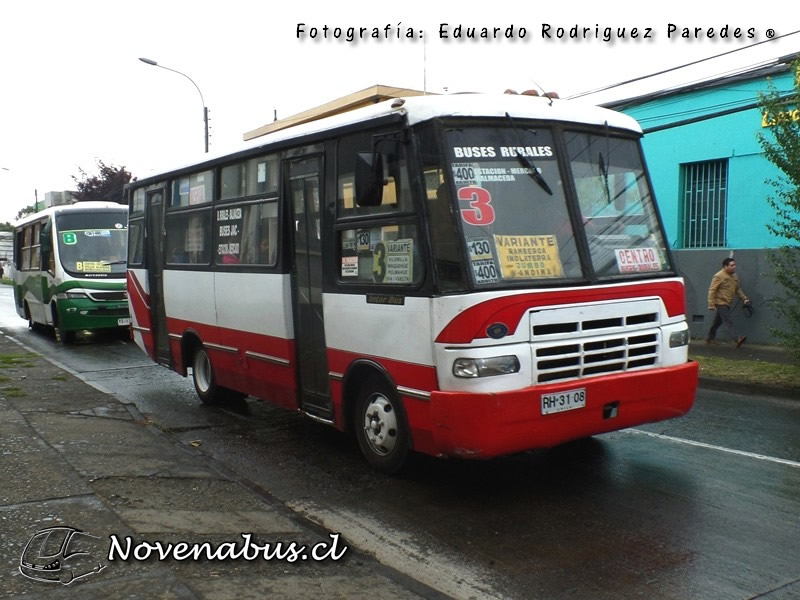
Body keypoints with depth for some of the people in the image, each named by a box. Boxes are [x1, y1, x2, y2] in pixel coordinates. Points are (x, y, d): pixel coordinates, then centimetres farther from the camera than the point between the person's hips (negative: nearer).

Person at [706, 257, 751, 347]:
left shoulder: (734, 276, 13)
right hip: (720, 303, -8)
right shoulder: (719, 276, -13)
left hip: (727, 304, 8)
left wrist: (744, 299, 11)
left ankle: (710, 338, 25)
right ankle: (737, 339, -26)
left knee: (718, 321, 15)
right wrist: (711, 304, -19)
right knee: (728, 321, -16)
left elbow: (738, 289, 22)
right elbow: (712, 290, -15)